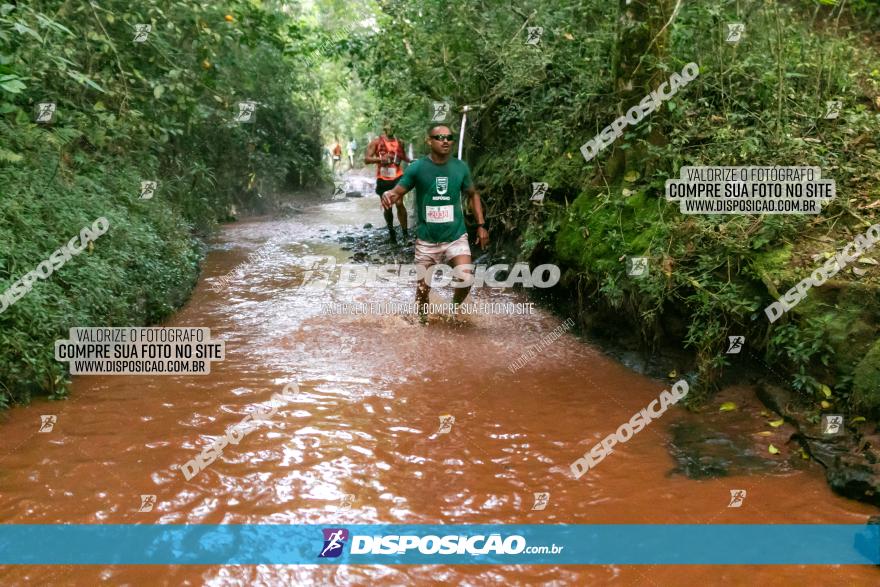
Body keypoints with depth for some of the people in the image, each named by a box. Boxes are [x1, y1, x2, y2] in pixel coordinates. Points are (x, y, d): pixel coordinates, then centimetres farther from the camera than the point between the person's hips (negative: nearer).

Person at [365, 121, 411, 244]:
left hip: (397, 177, 1)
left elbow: (403, 156, 25)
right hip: (383, 179, -1)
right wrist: (380, 159, -21)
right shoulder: (376, 142, -2)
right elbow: (366, 159, -6)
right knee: (387, 207, 8)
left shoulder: (399, 142, 9)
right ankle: (391, 231, 26)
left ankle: (405, 232, -8)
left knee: (399, 203, -13)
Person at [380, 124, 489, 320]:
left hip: (456, 236, 1)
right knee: (423, 287, 10)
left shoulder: (461, 167, -1)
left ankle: (454, 309, 15)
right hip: (427, 239, -1)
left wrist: (481, 225, 5)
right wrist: (388, 195, -34)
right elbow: (398, 191, -9)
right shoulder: (417, 168, -8)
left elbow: (473, 195, 12)